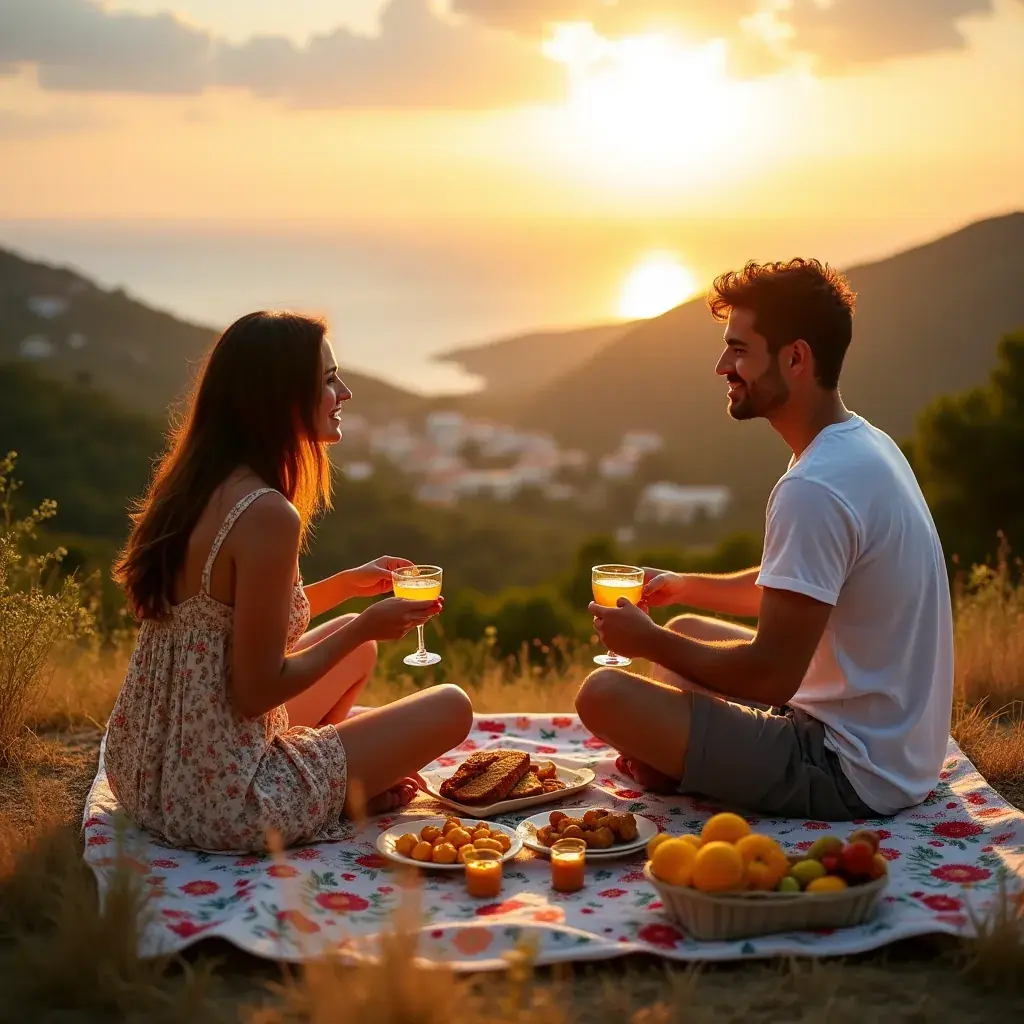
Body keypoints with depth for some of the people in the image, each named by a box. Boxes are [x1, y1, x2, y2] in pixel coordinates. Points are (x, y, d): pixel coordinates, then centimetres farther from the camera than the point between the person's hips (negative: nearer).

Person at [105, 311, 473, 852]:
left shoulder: (191, 485, 4)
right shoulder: (267, 515, -24)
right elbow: (256, 691, -21)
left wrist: (346, 584, 15)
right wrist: (365, 627, -8)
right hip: (222, 801, -9)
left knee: (358, 652, 26)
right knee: (450, 708, 2)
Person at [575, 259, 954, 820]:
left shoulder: (813, 489, -26)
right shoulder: (868, 445, 8)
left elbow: (772, 676, -25)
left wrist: (648, 641, -10)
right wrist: (685, 586, 14)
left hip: (852, 776, -11)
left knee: (604, 696, -19)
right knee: (687, 628, 25)